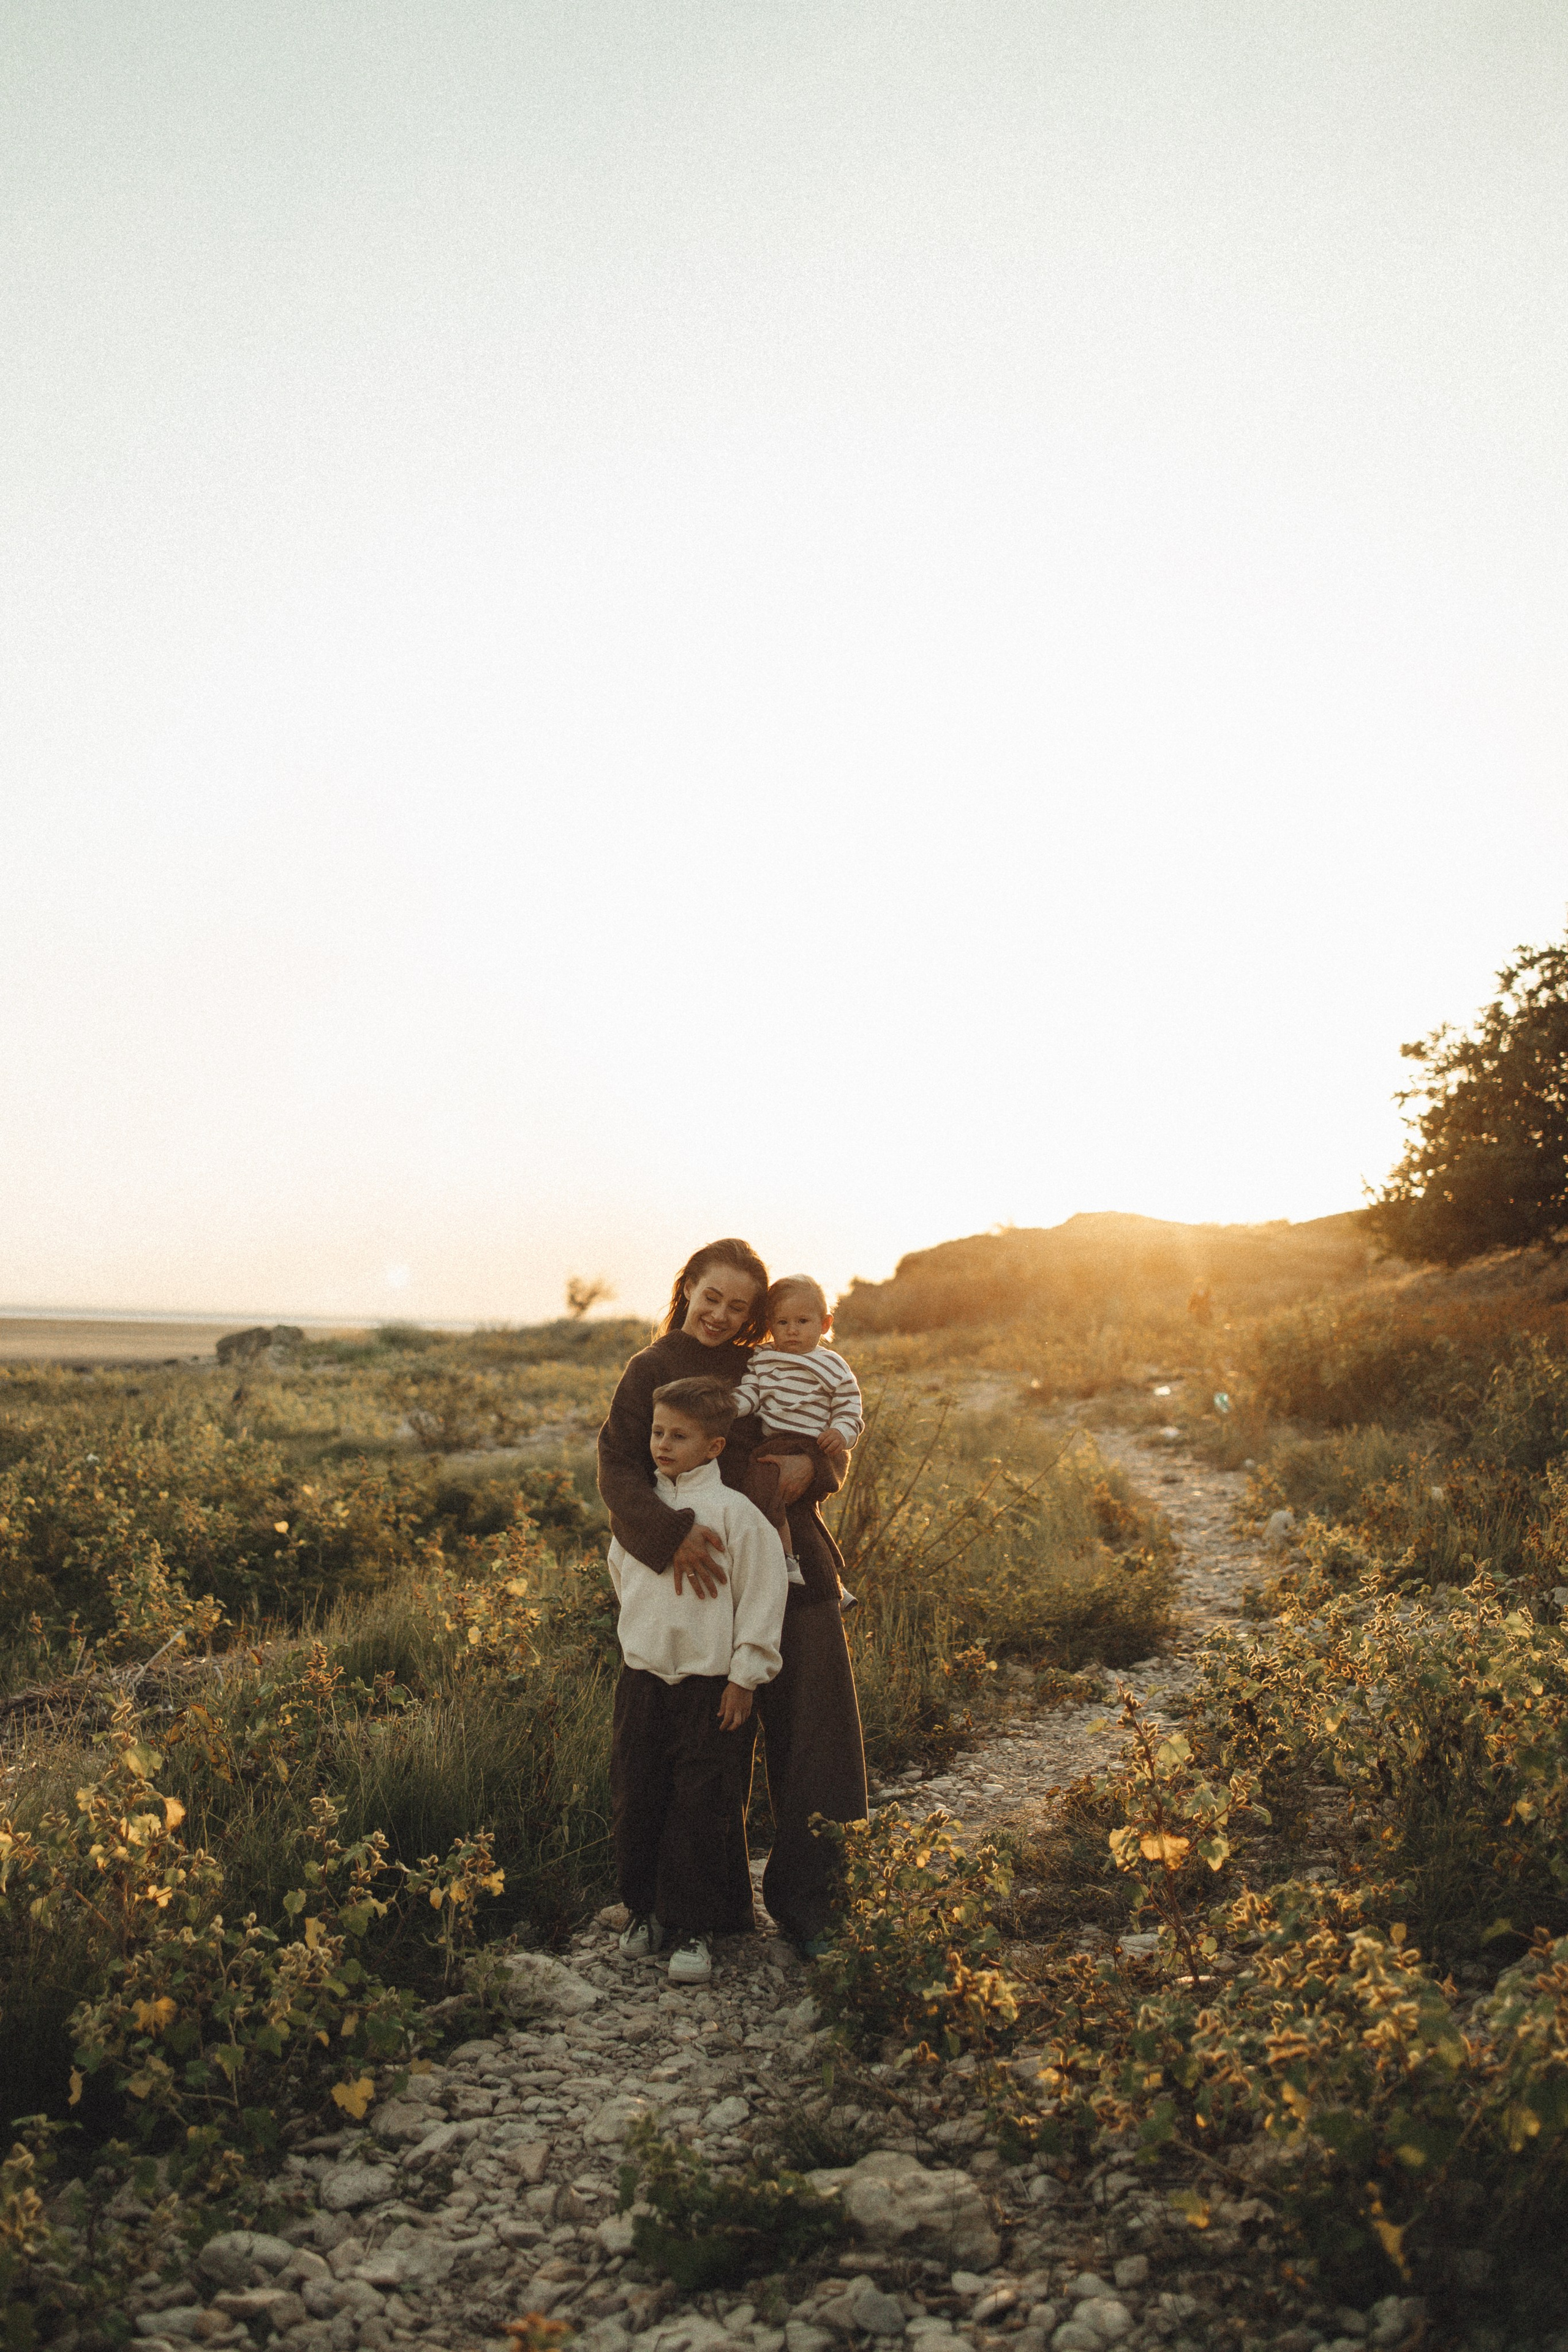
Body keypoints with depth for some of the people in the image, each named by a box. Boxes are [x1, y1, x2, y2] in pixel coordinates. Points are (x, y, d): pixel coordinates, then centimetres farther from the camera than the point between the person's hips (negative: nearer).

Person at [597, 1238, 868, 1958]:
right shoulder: (651, 1371, 1)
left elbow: (829, 1446, 17)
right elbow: (618, 1468, -11)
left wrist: (810, 1465, -8)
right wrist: (673, 1532, -27)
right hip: (710, 1576, -3)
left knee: (811, 1736, 2)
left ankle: (803, 1901, 16)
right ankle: (721, 1908, 21)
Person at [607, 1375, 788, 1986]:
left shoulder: (734, 1512, -10)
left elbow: (762, 1594, -9)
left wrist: (744, 1677, -9)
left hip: (712, 1686, -4)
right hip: (642, 1678, 5)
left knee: (701, 1810, 0)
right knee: (635, 1801, 9)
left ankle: (693, 1927, 12)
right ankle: (645, 1910, 27)